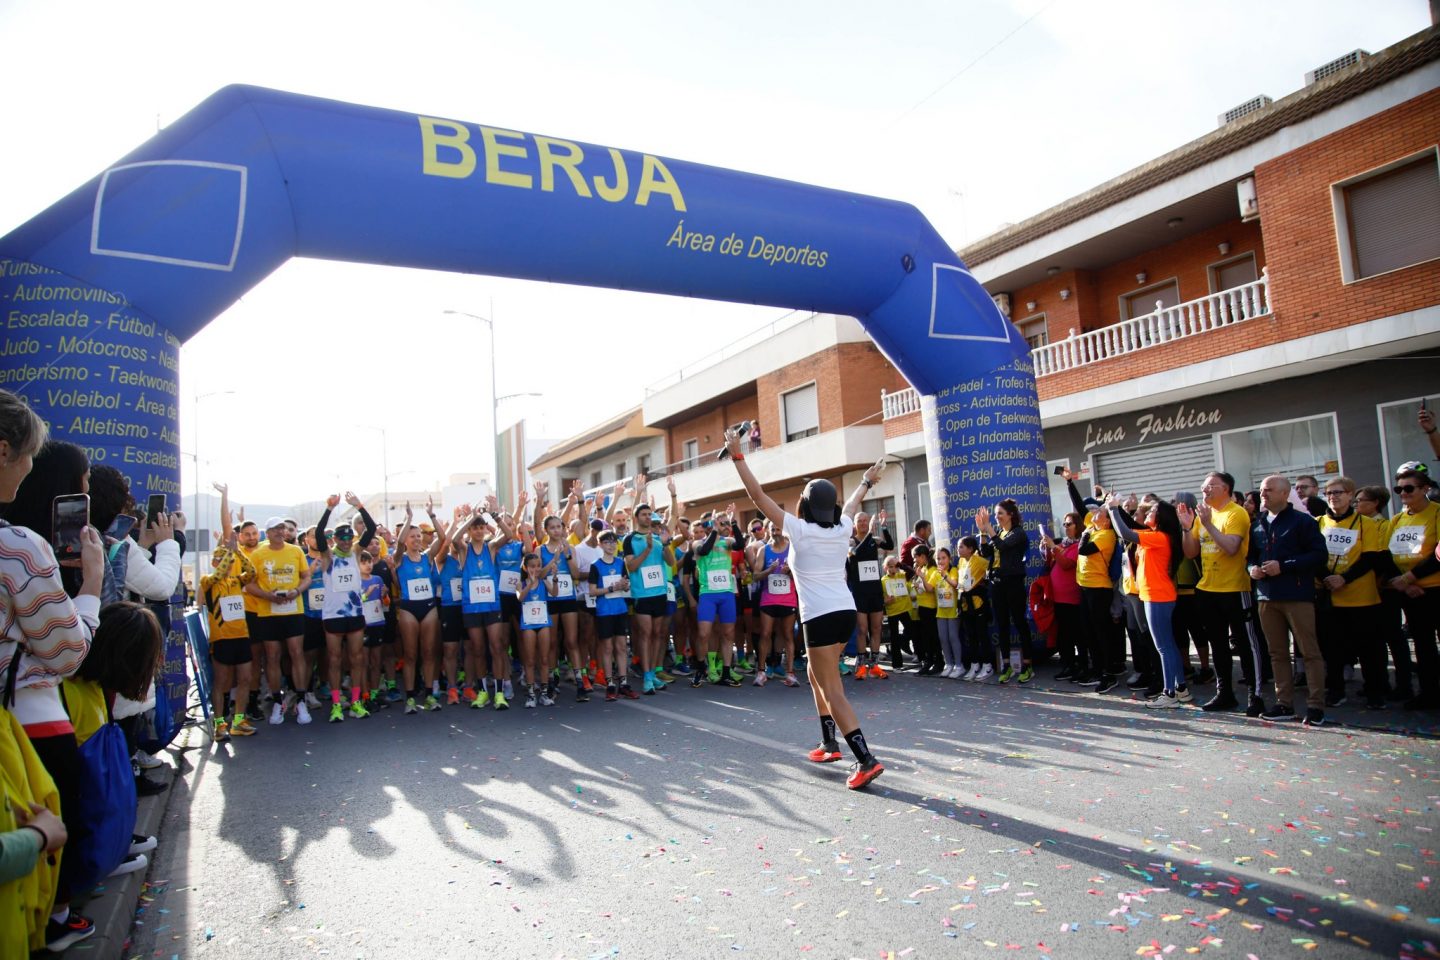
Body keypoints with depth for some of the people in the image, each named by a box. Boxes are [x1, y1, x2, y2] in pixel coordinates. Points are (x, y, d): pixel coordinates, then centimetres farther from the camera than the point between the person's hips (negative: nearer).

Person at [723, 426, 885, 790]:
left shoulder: (799, 530, -9)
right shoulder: (843, 529, 5)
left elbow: (758, 495, -9)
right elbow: (852, 503, 28)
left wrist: (738, 456, -4)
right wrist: (867, 481, 48)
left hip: (820, 616, -7)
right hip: (845, 611, 7)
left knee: (832, 688, -5)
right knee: (817, 674, 24)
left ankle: (866, 759, -13)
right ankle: (829, 743, 28)